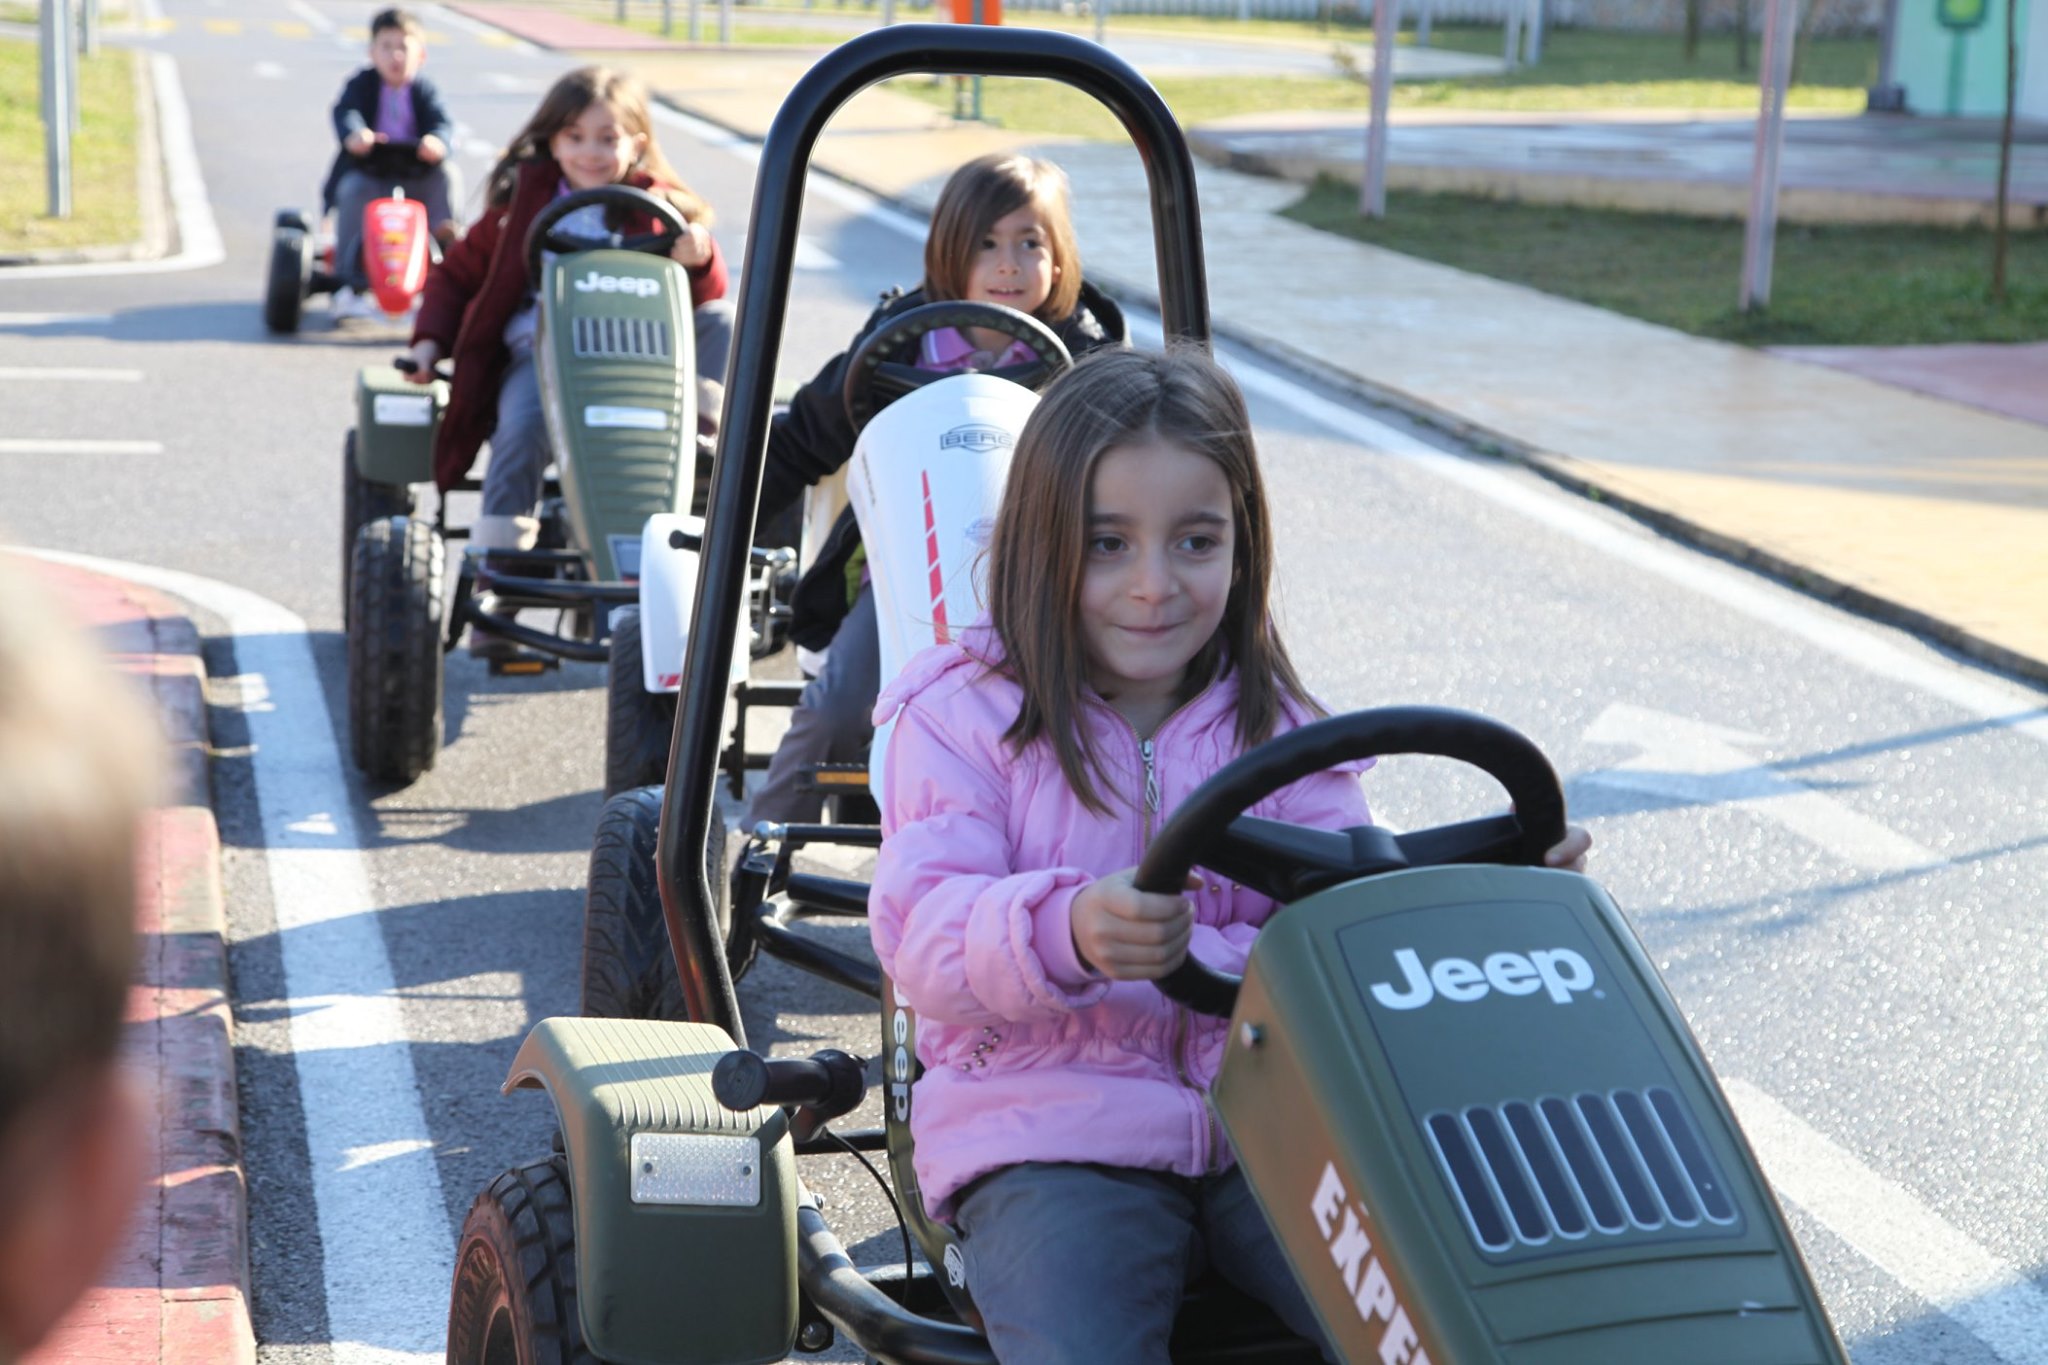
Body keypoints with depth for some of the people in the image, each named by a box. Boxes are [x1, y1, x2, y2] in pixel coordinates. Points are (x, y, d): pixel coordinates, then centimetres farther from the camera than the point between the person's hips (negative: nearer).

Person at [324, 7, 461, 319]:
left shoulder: (423, 90, 1)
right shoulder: (362, 84, -2)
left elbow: (442, 121, -14)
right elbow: (345, 111, -20)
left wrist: (437, 141, -40)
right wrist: (354, 134, -44)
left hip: (416, 179, 1)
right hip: (367, 173, -1)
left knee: (445, 173, -25)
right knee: (353, 189, -32)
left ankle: (447, 241, -17)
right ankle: (352, 285, -30)